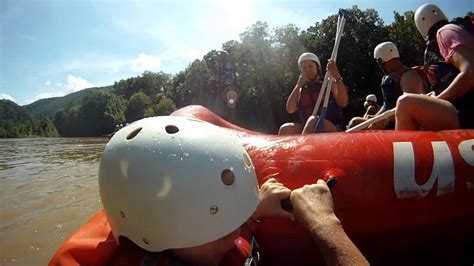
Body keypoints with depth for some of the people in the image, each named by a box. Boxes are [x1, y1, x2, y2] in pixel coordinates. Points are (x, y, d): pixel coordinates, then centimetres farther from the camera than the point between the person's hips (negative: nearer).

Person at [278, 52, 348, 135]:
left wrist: (337, 77, -20)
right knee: (285, 129, -26)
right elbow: (290, 109, 3)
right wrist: (298, 85, 0)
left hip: (333, 130, -3)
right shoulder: (301, 89, 18)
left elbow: (343, 103, -10)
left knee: (313, 121, -36)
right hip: (307, 129, 3)